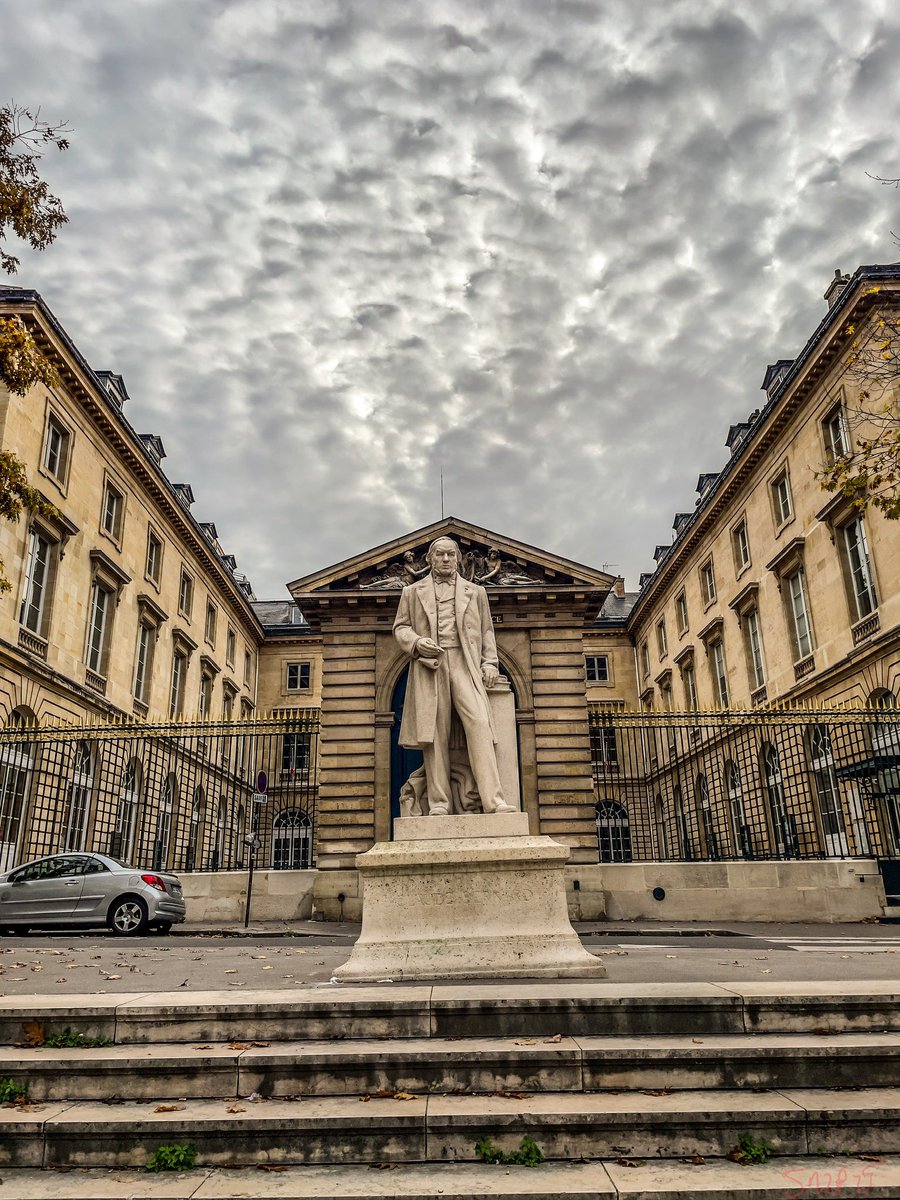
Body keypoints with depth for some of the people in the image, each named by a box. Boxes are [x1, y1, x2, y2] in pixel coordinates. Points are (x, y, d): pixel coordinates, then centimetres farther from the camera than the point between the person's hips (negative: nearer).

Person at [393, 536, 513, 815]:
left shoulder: (475, 592, 22)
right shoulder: (412, 592, 19)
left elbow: (486, 631, 20)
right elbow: (400, 627, 16)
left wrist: (490, 663, 7)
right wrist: (417, 642, -5)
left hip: (464, 663, 0)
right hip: (429, 665, 0)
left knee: (479, 724, -16)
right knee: (435, 733, -5)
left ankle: (492, 800, -21)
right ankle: (439, 802, -2)